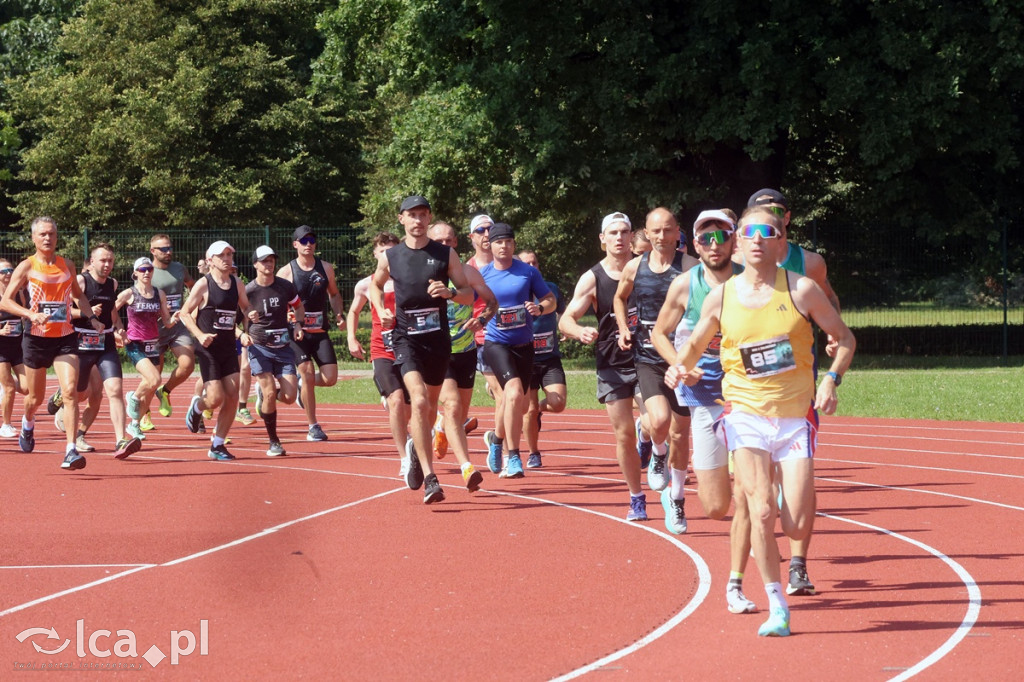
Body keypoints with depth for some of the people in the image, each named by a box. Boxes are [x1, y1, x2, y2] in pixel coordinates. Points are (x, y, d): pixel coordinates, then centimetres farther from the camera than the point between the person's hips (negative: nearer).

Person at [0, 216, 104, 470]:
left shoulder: (67, 266, 7)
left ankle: (71, 451, -20)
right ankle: (27, 423, 48)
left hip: (65, 338, 2)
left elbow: (78, 295, 25)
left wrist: (91, 318, 11)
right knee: (36, 397, 12)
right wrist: (31, 314, -23)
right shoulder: (27, 266, -4)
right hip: (36, 339, -2)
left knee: (70, 391, -16)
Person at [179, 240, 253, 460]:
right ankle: (196, 406, 26)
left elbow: (245, 306, 24)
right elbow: (185, 313, -4)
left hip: (229, 349, 5)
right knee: (216, 399, -11)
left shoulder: (237, 284, 8)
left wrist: (251, 315, -1)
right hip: (208, 349, -5)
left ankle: (217, 446, 7)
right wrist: (200, 335, -18)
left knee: (232, 397, -3)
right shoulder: (203, 284, -7)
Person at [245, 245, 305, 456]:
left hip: (283, 347, 3)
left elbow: (298, 307, 18)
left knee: (290, 397, -7)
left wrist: (298, 324, -1)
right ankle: (274, 442, 1)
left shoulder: (285, 286, 1)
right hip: (259, 346, -3)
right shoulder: (248, 291, -7)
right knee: (270, 394, -14)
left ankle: (263, 393, 26)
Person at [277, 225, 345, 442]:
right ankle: (313, 427, 0)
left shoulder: (326, 268, 6)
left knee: (330, 378, -7)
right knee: (308, 374, -12)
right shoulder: (286, 272, -3)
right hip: (296, 332, -3)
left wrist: (339, 314, 5)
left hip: (320, 332, 3)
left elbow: (334, 294, 21)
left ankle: (302, 383, 27)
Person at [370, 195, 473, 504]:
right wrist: (381, 310, 2)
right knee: (419, 401, -20)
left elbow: (468, 290, 4)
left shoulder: (445, 254, 1)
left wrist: (449, 292, -17)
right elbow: (375, 284, 20)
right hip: (406, 338, -2)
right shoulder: (390, 257, 2)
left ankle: (418, 450, 47)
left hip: (438, 339, 2)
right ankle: (429, 479, -23)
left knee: (431, 405, 15)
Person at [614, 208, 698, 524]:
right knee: (660, 420, -23)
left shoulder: (689, 267, -8)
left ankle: (677, 501, 24)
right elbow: (620, 298, 23)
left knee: (680, 434, 7)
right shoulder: (634, 268, 4)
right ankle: (659, 454, 12)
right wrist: (624, 328, 8)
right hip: (648, 358, 1)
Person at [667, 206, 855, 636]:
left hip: (796, 418, 0)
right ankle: (777, 608, -2)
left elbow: (844, 337, 4)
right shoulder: (721, 298, 0)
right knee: (761, 512, -17)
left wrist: (831, 380, -12)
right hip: (746, 415, 1)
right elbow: (695, 346, 15)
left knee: (797, 527, -7)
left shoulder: (801, 290, -5)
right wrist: (680, 367, -7)